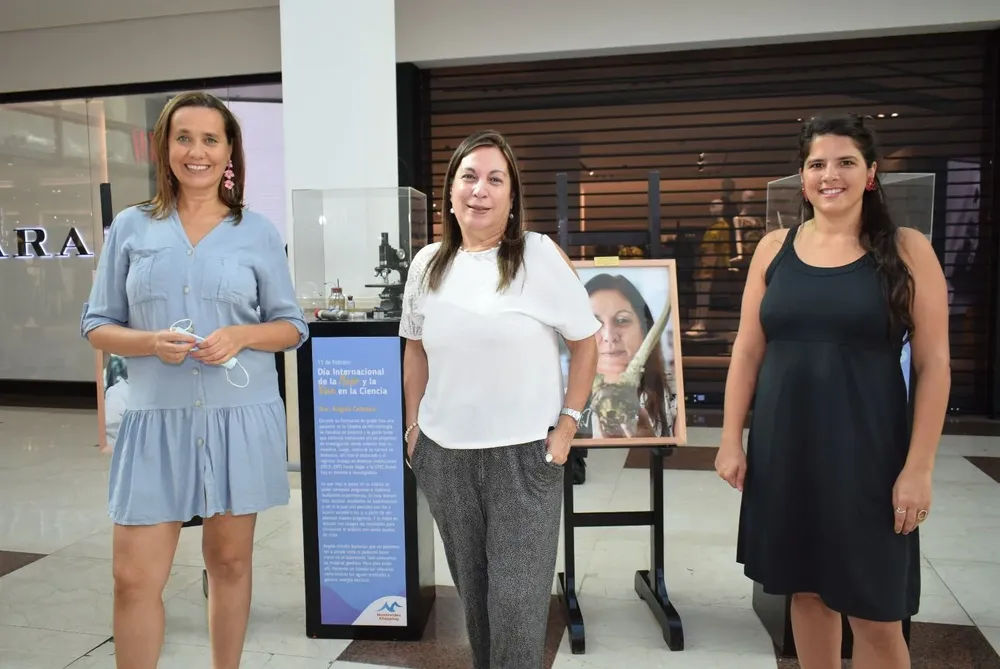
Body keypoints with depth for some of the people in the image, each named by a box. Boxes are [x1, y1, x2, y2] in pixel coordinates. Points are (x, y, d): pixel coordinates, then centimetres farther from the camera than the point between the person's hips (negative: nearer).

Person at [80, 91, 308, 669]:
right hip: (156, 419, 0)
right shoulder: (131, 227, 5)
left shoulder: (258, 232, 3)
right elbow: (97, 324, 7)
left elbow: (292, 325, 5)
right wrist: (150, 343, -14)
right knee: (134, 578, 0)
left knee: (230, 560, 13)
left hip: (240, 416, 0)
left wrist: (240, 336, -14)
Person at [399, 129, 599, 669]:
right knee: (471, 587, 18)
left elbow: (585, 342, -3)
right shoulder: (428, 263, 4)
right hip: (443, 453, 4)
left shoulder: (542, 256, -8)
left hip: (525, 453, -4)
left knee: (517, 597, 3)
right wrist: (413, 425, 12)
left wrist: (567, 425, -8)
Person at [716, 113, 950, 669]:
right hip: (784, 448, 3)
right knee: (806, 589, 14)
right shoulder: (774, 248, 4)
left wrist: (919, 466, -9)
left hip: (868, 450, -2)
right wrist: (731, 440, 3)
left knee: (875, 613, 4)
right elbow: (747, 351, 6)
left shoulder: (906, 250, -3)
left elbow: (933, 364, -4)